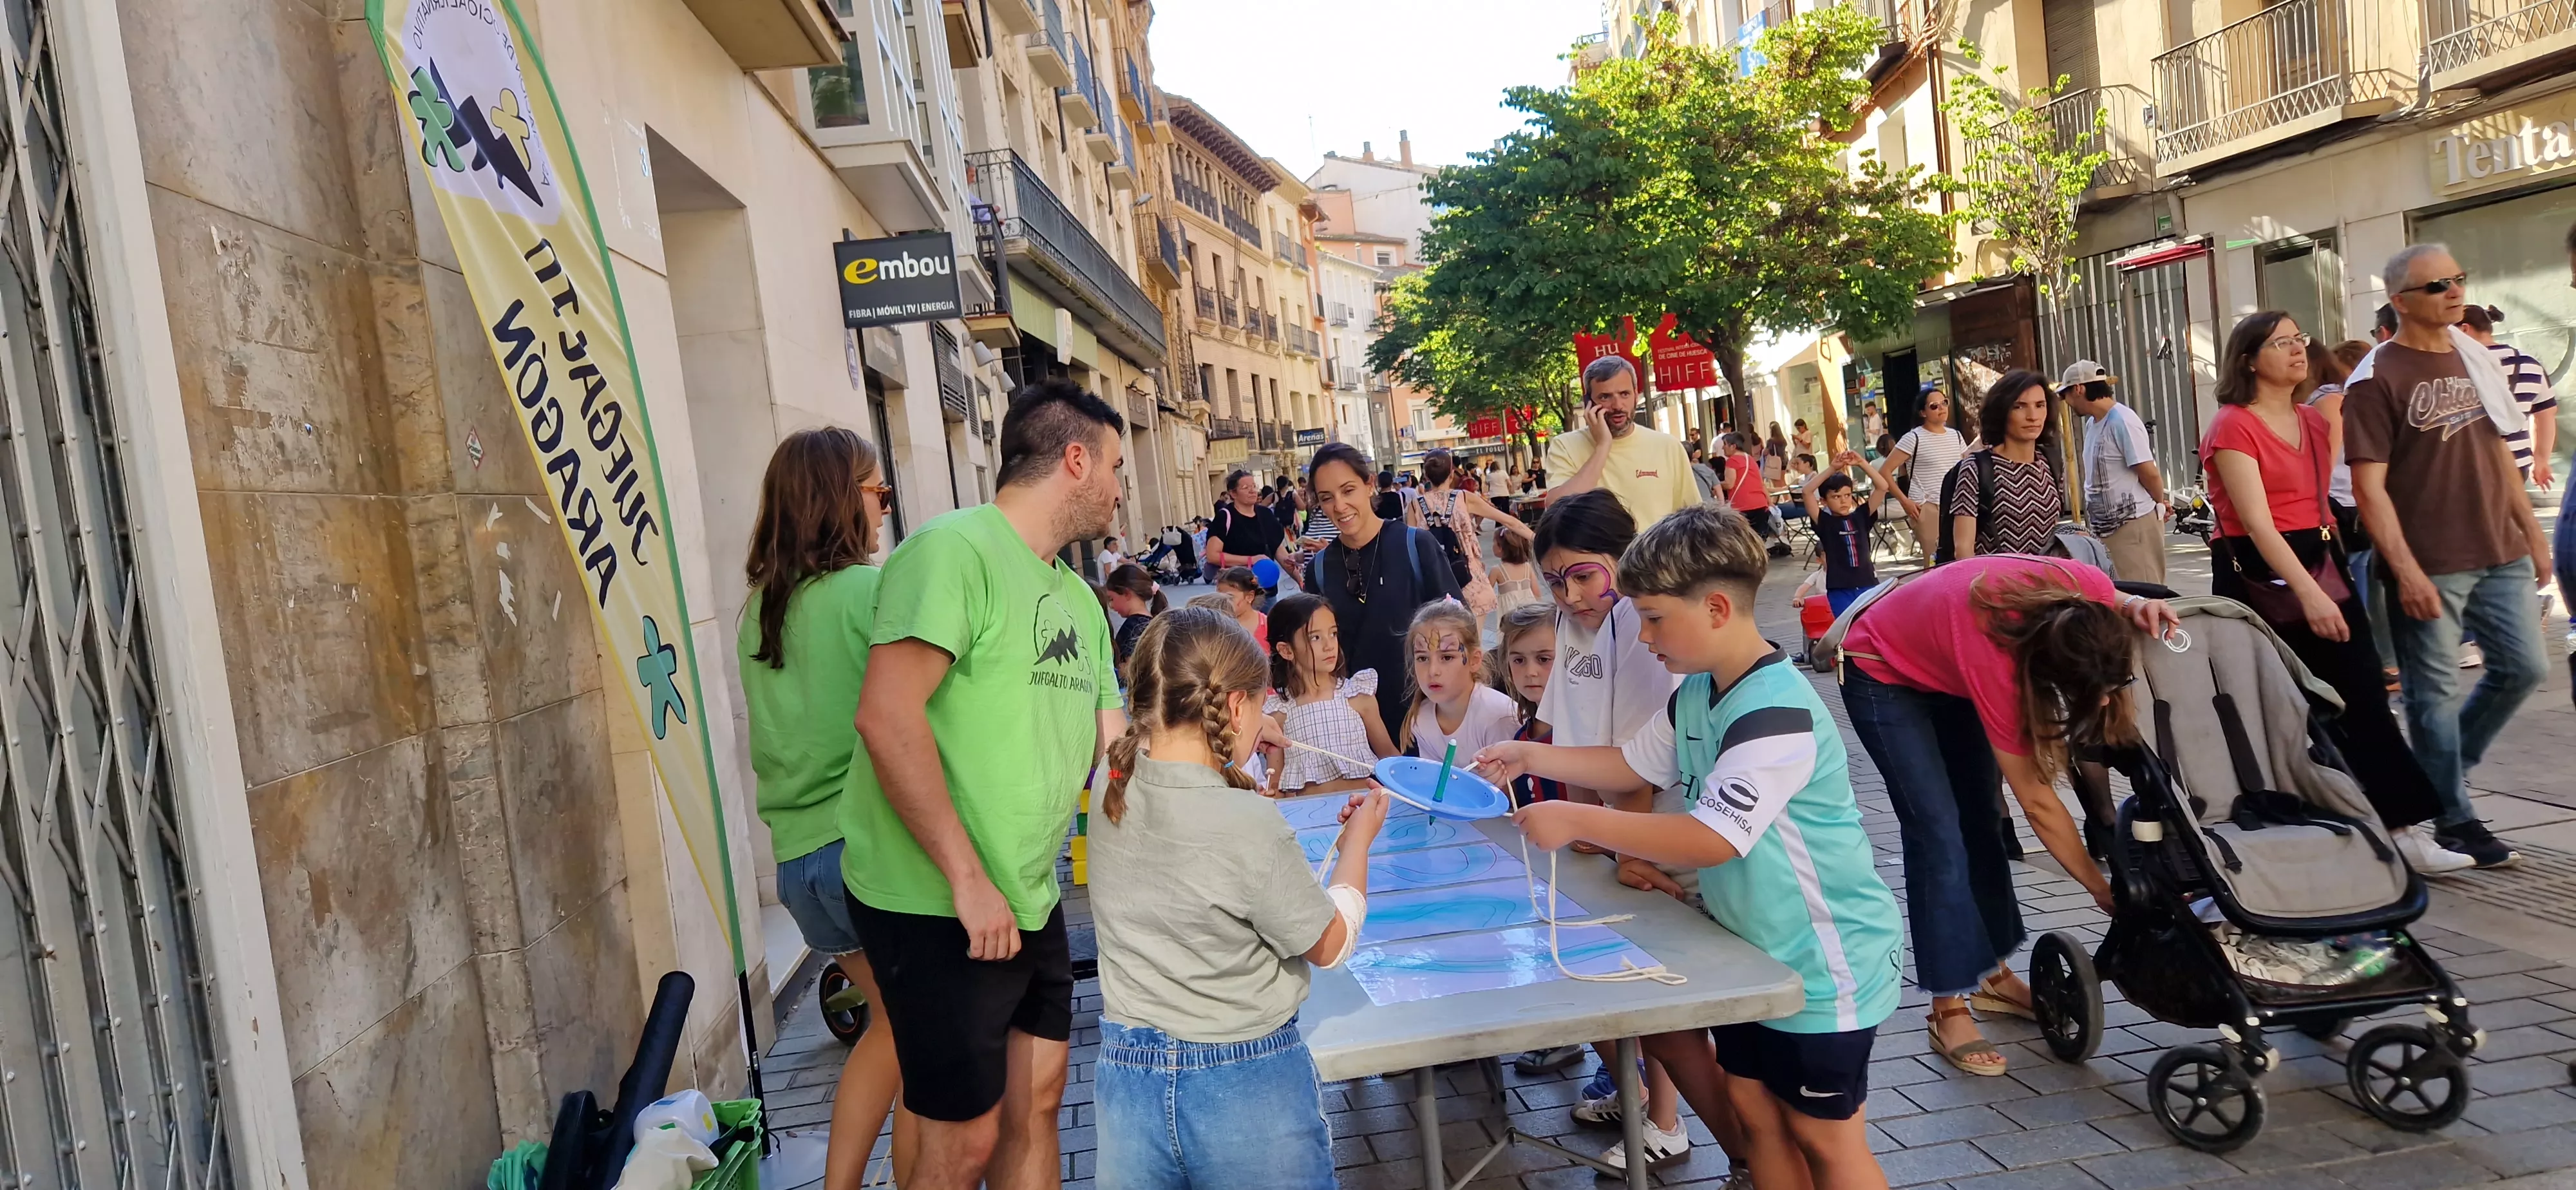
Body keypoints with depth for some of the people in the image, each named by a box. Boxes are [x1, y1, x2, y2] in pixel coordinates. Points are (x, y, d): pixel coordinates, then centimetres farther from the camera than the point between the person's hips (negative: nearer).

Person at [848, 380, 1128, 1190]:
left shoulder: (1077, 598, 11)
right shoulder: (953, 550, -16)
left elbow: (1113, 746, 16)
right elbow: (887, 717, -24)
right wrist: (968, 880, -23)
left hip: (1030, 901, 8)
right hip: (938, 906, -8)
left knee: (1035, 1107, 17)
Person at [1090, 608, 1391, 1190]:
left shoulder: (1112, 795, -7)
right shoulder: (1250, 825, -23)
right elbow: (1329, 943, -7)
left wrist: (1238, 751, 24)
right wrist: (1358, 842, 6)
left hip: (1128, 1078, 5)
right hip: (1245, 1087, -5)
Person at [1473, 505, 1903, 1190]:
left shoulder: (1776, 712, -28)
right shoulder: (1695, 694, 3)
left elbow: (1712, 839, -33)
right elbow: (1633, 764, 18)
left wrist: (1578, 821, -30)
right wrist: (1531, 756, 9)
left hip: (1825, 961, -9)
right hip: (1756, 948, 9)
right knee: (1751, 1105, 17)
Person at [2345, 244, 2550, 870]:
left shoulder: (2473, 357, 11)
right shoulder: (2376, 379, -11)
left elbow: (2498, 449, 20)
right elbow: (2369, 484, -14)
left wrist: (2530, 527, 16)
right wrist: (2405, 569, -18)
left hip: (2502, 554, 7)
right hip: (2429, 567, -7)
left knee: (2522, 667, 12)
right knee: (2435, 692, 1)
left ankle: (2441, 769, 31)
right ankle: (2453, 819, 14)